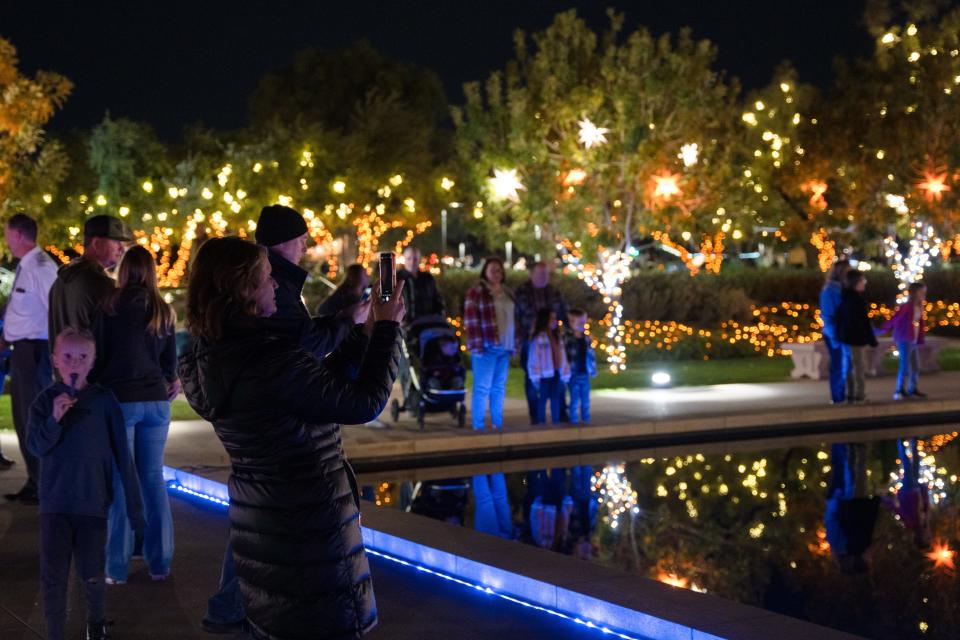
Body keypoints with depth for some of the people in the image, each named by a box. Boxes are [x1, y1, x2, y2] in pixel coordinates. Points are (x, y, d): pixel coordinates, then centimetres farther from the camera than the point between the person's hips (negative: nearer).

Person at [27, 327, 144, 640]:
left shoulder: (103, 400, -4)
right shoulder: (46, 400, -1)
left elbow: (122, 454, -2)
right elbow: (35, 446, -10)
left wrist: (134, 503, -3)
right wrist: (55, 418, -28)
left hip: (93, 502, -1)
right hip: (54, 502, 1)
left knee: (91, 574, 8)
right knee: (53, 576, 0)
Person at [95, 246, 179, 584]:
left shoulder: (110, 309, -8)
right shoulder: (164, 312, 4)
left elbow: (98, 356, -3)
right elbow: (170, 363, 9)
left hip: (119, 400, -3)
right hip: (155, 401, 3)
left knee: (121, 481, 1)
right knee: (153, 479, 11)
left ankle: (117, 567, 5)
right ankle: (160, 562, 15)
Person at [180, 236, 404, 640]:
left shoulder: (206, 358, 1)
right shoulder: (272, 358, -27)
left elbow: (316, 384, 8)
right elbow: (364, 402, -20)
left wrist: (365, 333, 9)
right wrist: (387, 329, -9)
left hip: (256, 523, 9)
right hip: (308, 523, -9)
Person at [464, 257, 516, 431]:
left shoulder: (507, 293, 17)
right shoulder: (476, 292, -5)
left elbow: (512, 319, 22)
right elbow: (471, 319, -11)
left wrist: (515, 342, 15)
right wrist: (477, 345, -17)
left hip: (505, 346, 7)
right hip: (486, 347, -7)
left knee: (499, 387, 10)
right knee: (482, 387, -6)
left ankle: (498, 424, 15)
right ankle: (478, 426, -4)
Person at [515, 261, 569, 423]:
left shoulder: (554, 292, 8)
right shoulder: (520, 292, -2)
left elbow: (564, 314, 11)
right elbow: (515, 316, -3)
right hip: (530, 342, -2)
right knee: (531, 379, 6)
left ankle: (562, 413, 12)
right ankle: (535, 416, 13)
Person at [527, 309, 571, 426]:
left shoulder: (557, 336, 14)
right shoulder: (538, 337, -8)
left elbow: (562, 356, 14)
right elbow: (534, 358, -11)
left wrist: (565, 375, 9)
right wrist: (536, 377, -16)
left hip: (556, 373, 6)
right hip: (545, 374, -6)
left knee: (555, 399, 9)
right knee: (542, 399, -2)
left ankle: (556, 422, 12)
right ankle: (541, 423, 1)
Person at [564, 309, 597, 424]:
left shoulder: (586, 339, 9)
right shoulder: (567, 339, -10)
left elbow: (592, 355, 15)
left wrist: (593, 369, 10)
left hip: (585, 374, 6)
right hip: (573, 375, -6)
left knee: (586, 400, 11)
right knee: (575, 400, -2)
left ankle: (586, 420, 20)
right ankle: (574, 422, 4)